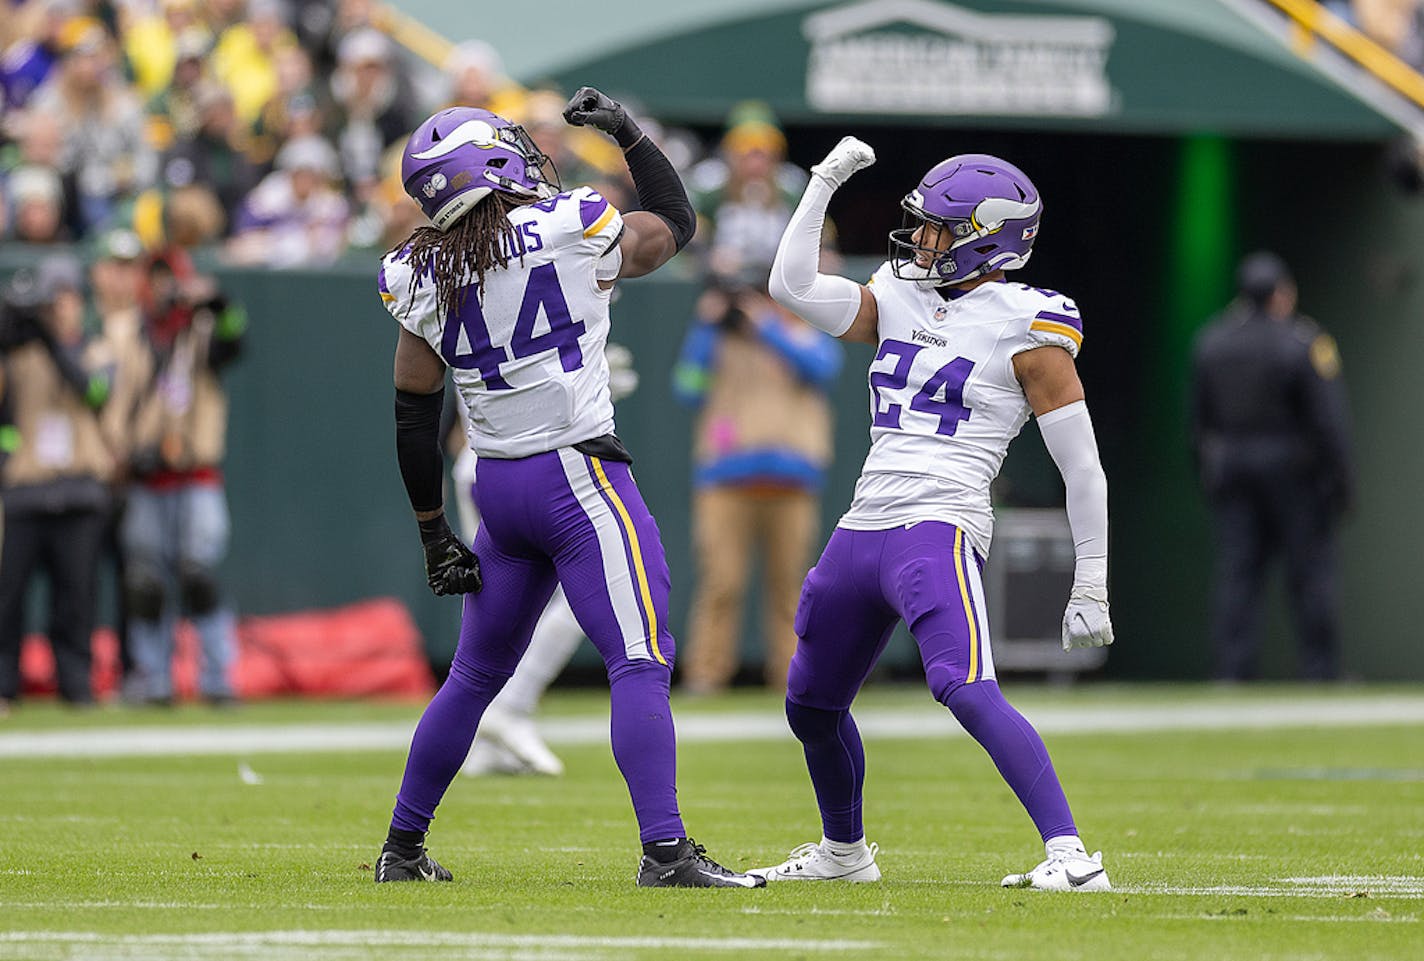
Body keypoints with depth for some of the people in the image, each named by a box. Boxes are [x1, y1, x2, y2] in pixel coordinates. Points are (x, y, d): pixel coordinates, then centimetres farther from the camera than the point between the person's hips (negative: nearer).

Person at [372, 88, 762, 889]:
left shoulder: (426, 276, 4)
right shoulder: (574, 230, -8)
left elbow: (414, 420, 7)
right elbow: (675, 224, 12)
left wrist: (435, 534, 15)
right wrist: (629, 133, 20)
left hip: (497, 487, 6)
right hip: (578, 475, -6)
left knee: (477, 673, 19)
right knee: (641, 662, -9)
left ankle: (404, 847, 26)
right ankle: (665, 850, -20)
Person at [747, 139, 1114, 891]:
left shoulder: (1026, 330, -6)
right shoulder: (901, 302, 13)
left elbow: (1082, 469, -4)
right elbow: (791, 285, 9)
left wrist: (1090, 588, -6)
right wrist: (825, 182, 8)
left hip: (938, 532, -8)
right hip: (860, 536, 8)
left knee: (967, 689, -28)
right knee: (812, 707, 19)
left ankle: (1071, 855, -30)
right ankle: (845, 851, 42)